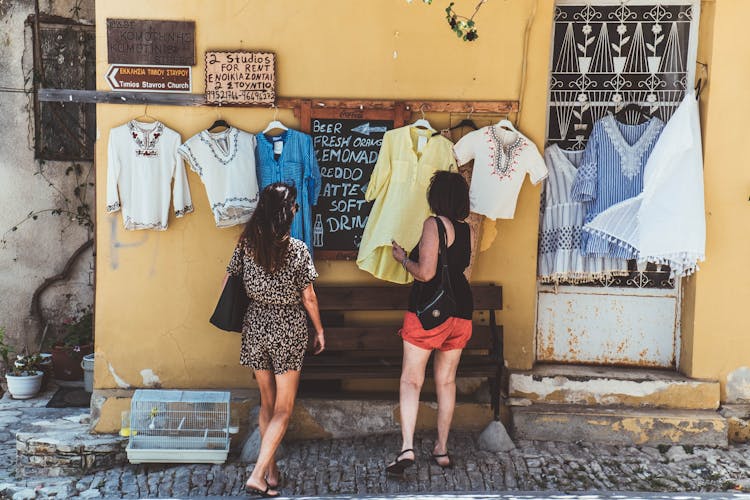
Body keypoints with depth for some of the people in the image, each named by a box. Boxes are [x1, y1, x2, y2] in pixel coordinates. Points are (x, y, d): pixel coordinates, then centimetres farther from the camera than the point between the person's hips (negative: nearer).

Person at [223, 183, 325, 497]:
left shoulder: (246, 243, -4)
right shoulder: (297, 249, -15)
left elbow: (228, 282, 5)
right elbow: (308, 298, -8)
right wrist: (320, 331, 6)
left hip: (256, 326, 4)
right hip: (289, 330, -4)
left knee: (267, 403, 18)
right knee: (283, 409, 6)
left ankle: (271, 471, 26)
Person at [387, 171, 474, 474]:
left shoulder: (434, 224, -12)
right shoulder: (468, 229, 8)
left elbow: (425, 273, -19)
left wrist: (402, 258, -1)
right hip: (461, 311, 6)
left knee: (411, 380, 0)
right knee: (446, 381, 13)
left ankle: (407, 448, -10)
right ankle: (442, 449, 18)